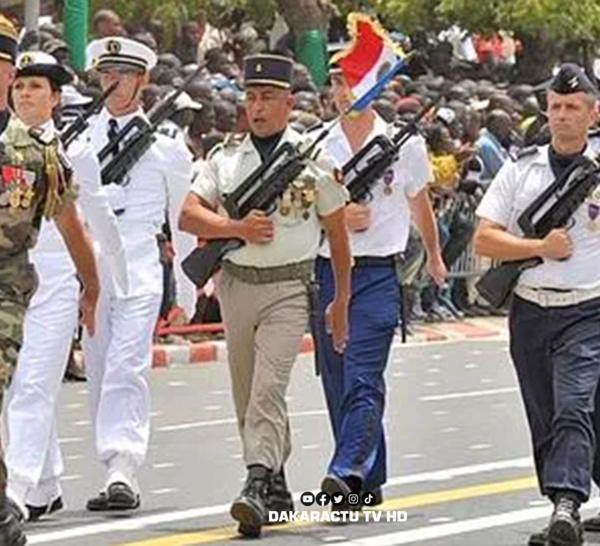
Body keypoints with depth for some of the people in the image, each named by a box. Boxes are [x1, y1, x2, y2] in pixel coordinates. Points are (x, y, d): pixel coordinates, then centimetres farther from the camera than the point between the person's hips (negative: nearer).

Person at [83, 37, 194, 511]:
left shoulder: (165, 145, 5)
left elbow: (185, 221, 11)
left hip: (139, 269, -3)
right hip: (85, 267, 3)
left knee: (127, 369, -15)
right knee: (99, 372, 6)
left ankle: (124, 472, -22)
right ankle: (116, 472, 13)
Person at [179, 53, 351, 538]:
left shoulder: (313, 159, 0)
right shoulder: (226, 157, 7)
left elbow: (337, 233, 8)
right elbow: (189, 215, 1)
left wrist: (341, 300, 10)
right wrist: (237, 228, -15)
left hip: (289, 288, -4)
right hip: (236, 284, 4)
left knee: (268, 389, -18)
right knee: (246, 394, 12)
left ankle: (256, 489, -24)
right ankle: (276, 484, 27)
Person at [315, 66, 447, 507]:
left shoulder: (404, 144, 3)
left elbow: (420, 204, 19)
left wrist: (434, 257, 31)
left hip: (378, 275, -3)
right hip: (327, 270, 3)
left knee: (363, 380, -15)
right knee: (337, 383, 8)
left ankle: (348, 472, -26)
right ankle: (368, 482, 19)